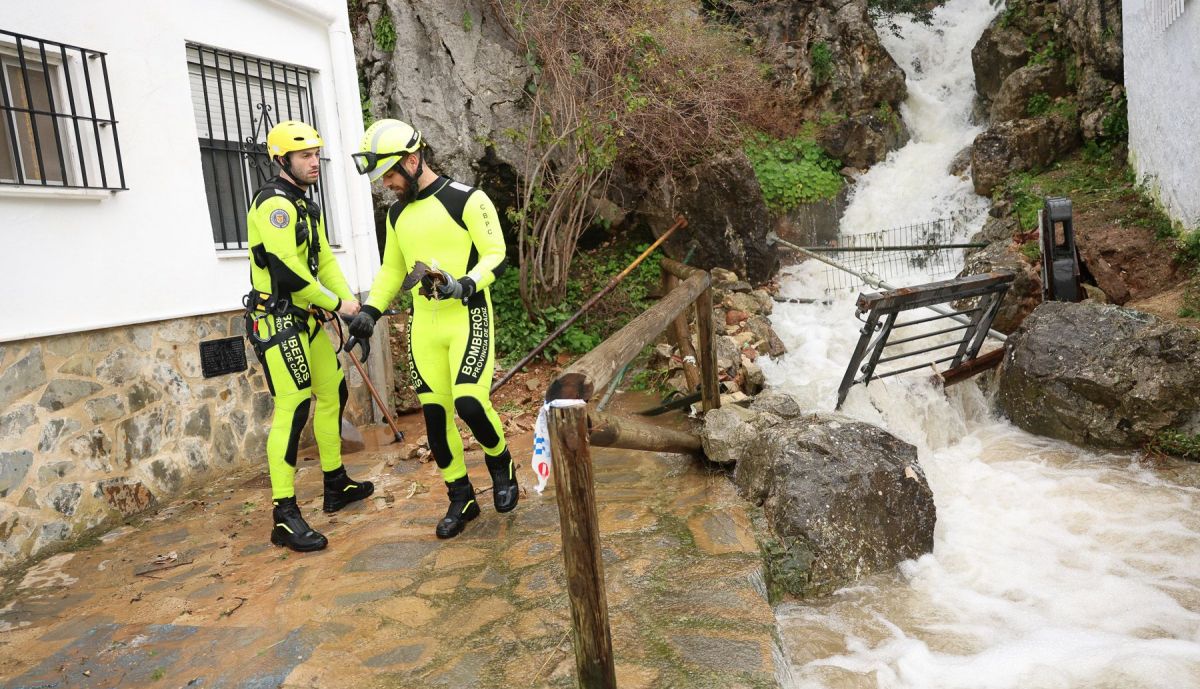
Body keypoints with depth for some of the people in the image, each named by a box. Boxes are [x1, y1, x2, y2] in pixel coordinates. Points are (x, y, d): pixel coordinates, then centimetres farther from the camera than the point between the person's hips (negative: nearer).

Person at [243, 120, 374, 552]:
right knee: (294, 409, -13)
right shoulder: (274, 204, -15)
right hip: (278, 320, -10)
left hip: (307, 320, 10)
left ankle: (336, 487, 30)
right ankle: (285, 518, -8)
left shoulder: (306, 206, 17)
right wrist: (335, 304, -13)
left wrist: (349, 300, -3)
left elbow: (325, 260, 13)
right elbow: (288, 270, -23)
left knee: (333, 394, 15)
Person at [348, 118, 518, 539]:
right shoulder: (397, 212, 13)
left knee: (469, 403, -18)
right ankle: (461, 499, 20)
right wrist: (371, 310, 8)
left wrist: (463, 286, -25)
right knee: (434, 413, 5)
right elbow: (392, 269, 21)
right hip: (424, 326, 6)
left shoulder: (467, 200, -8)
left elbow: (496, 256, -10)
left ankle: (501, 466, 13)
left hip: (468, 318, -6)